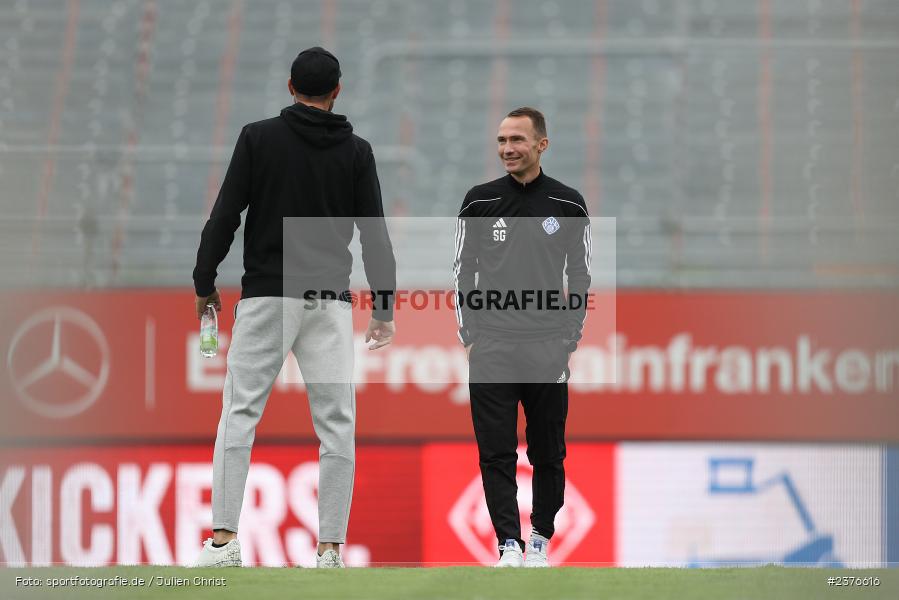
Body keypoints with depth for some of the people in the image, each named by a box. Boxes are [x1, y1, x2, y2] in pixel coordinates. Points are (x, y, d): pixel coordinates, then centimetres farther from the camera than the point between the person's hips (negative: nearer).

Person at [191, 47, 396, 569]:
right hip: (330, 302, 1)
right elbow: (375, 234, 3)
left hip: (266, 297, -1)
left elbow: (224, 217, -3)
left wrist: (205, 286, 8)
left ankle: (223, 541, -8)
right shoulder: (356, 151, 4)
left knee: (240, 416, 2)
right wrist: (385, 309, 10)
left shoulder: (259, 138, 0)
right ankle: (331, 549, -4)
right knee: (337, 427, 3)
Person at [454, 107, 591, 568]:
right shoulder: (480, 201, 4)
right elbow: (463, 270, 9)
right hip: (491, 346, 0)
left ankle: (541, 539, 18)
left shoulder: (568, 205, 4)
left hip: (548, 348, 0)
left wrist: (571, 339, 2)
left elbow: (580, 275, 8)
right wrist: (468, 336, 3)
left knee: (547, 452, 6)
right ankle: (509, 544, -8)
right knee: (495, 451, -7)